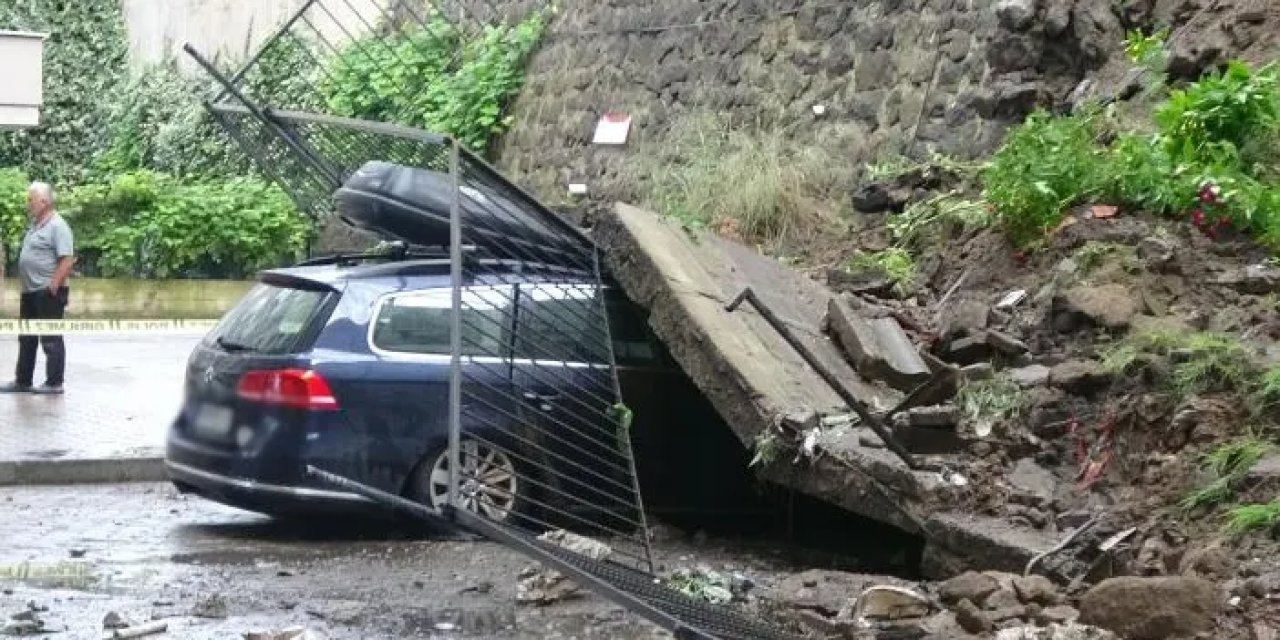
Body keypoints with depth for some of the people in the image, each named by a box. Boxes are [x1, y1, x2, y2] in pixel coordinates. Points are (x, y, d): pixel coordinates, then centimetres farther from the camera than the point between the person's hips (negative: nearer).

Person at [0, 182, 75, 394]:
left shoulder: (58, 226, -13)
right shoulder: (35, 225, 14)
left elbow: (67, 260, -20)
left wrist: (53, 286, -21)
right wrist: (27, 284, 16)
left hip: (47, 292, -9)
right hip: (30, 292, 10)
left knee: (51, 339, -3)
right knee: (27, 338, 14)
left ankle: (54, 383, 2)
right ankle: (23, 381, 21)